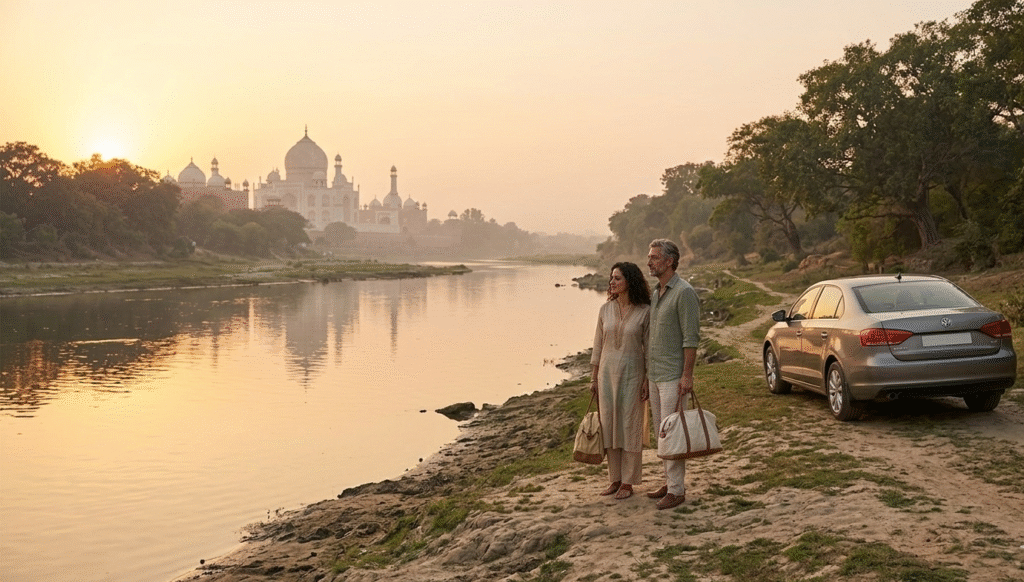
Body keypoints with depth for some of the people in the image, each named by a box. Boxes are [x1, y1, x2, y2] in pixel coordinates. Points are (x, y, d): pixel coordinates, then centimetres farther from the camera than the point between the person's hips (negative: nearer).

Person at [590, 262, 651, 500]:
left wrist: (648, 380, -7)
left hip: (632, 373, -4)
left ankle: (628, 482, 13)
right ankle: (615, 478, 20)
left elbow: (649, 348, -4)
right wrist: (594, 377, 7)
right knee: (609, 425, 8)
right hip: (607, 372, 4)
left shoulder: (645, 311, -7)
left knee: (630, 427, 2)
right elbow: (598, 345, 8)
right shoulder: (606, 309, 3)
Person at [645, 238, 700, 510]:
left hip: (674, 376, -9)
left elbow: (691, 337, -16)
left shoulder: (684, 292, -13)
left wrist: (687, 375, -20)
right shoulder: (655, 293, 13)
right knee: (661, 431, 13)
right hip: (655, 375, 9)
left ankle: (677, 489, 1)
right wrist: (647, 372, 17)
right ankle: (670, 481, 23)